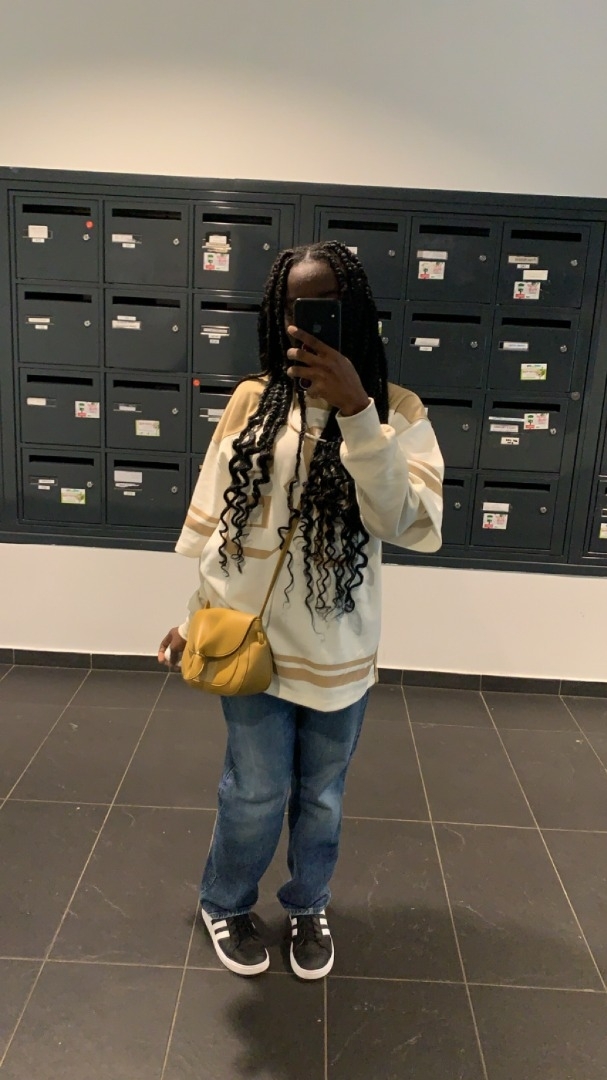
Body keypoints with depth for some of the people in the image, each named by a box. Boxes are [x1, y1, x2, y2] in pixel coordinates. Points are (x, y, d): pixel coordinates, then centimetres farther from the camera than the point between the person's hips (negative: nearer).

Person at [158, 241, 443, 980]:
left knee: (321, 797, 19)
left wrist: (356, 412, -29)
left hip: (338, 650, 0)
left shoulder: (397, 411, -7)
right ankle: (224, 904, 43)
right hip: (251, 638, 0)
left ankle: (308, 907, 47)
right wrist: (195, 611, 11)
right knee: (256, 792, 13)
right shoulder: (252, 401, -4)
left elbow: (410, 525, -21)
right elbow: (212, 517, 4)